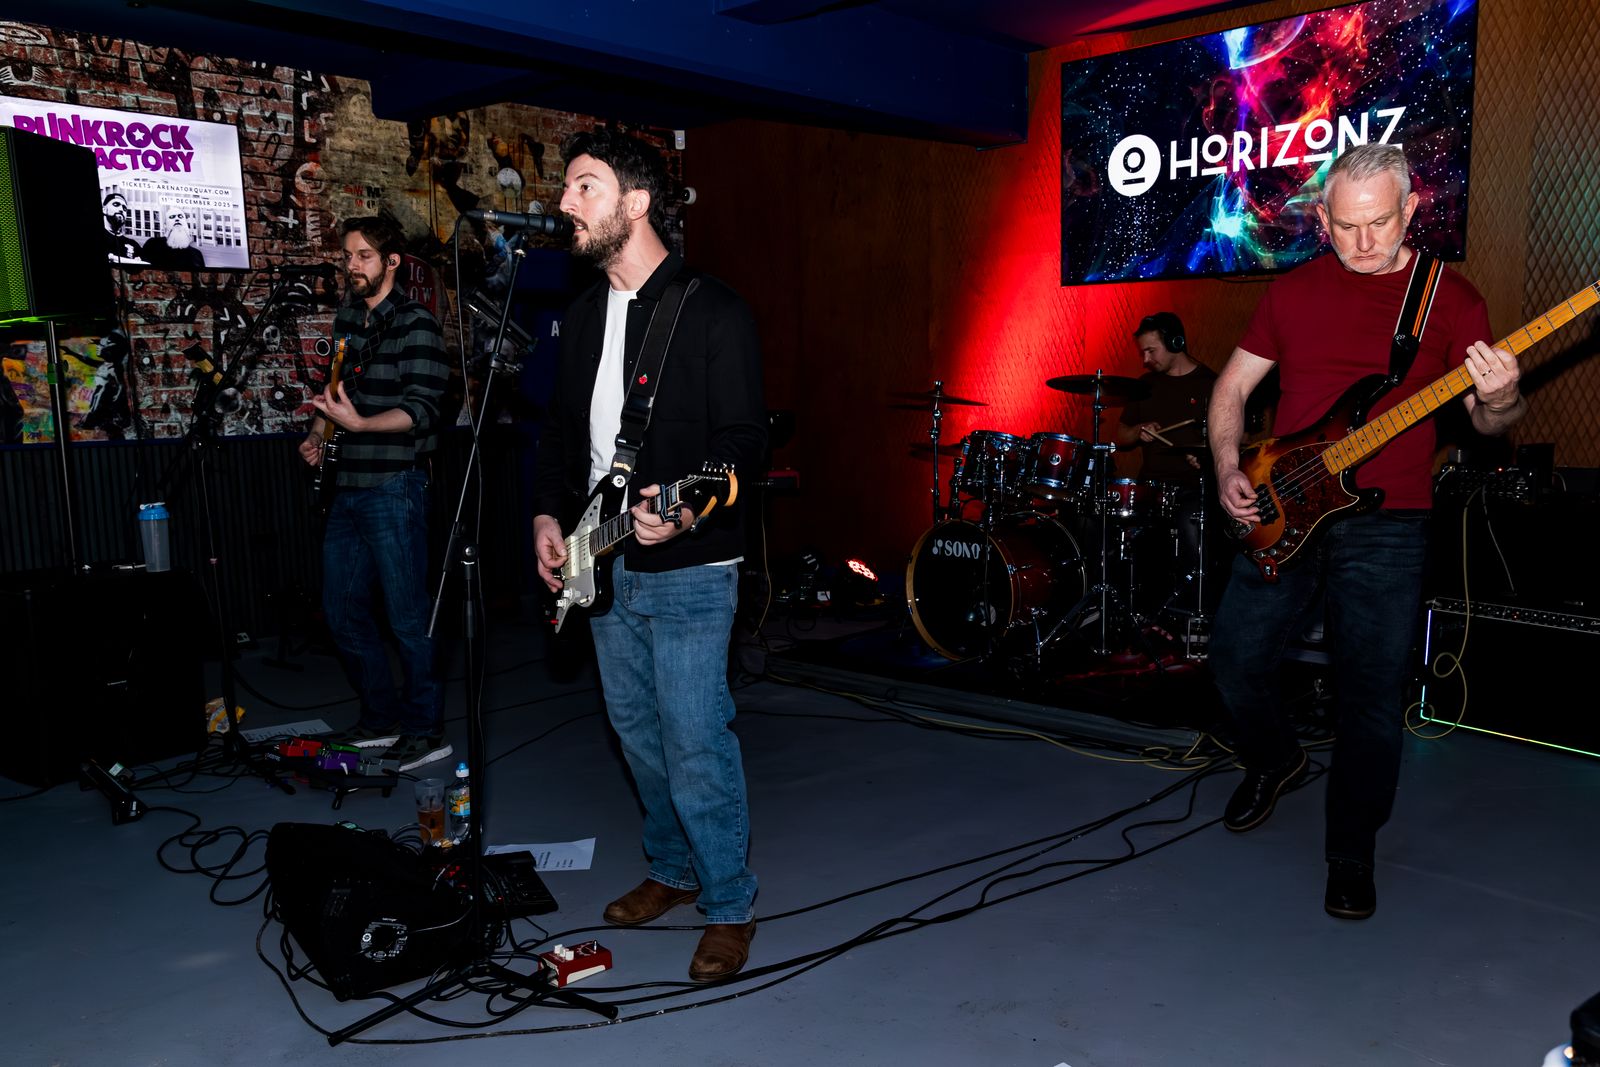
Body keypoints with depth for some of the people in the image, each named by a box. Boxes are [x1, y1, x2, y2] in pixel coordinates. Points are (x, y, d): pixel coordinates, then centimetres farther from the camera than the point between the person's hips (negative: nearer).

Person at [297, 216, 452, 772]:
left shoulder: (415, 323, -8)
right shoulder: (346, 319, 15)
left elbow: (421, 408, -16)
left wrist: (359, 423, -29)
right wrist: (318, 433, 9)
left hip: (394, 486, -8)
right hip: (348, 486, 8)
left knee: (407, 613, -3)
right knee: (342, 609, 13)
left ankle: (426, 729, 10)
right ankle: (382, 717, 27)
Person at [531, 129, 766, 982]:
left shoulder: (711, 311, -10)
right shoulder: (582, 315, 13)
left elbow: (743, 434, -14)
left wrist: (686, 506, -29)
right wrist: (548, 514, 7)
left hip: (687, 568, -8)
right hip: (604, 566, 8)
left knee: (695, 741, -5)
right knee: (637, 729, 16)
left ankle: (729, 905, 12)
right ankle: (673, 870, 34)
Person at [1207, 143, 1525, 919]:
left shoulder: (1450, 298, 0)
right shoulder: (1292, 292, 7)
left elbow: (1487, 418, -1)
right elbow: (1232, 387, 12)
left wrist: (1498, 402, -26)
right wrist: (1228, 471, -4)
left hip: (1386, 526, -2)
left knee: (1373, 697, 0)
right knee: (1235, 661, 6)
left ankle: (1352, 856, 18)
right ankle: (1273, 759, 37)